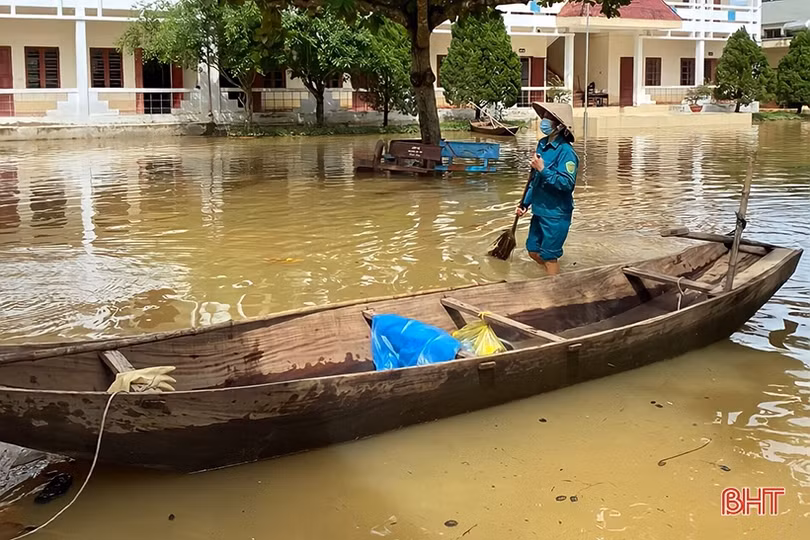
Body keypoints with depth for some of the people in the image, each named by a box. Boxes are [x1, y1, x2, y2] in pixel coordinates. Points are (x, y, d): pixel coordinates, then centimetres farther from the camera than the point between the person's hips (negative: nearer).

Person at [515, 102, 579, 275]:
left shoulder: (565, 151, -19)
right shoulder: (542, 144, 5)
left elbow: (567, 183, -26)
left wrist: (543, 170, -28)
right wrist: (525, 203, 14)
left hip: (556, 214, -8)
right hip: (540, 210, 8)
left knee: (549, 256, 3)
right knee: (533, 250, 17)